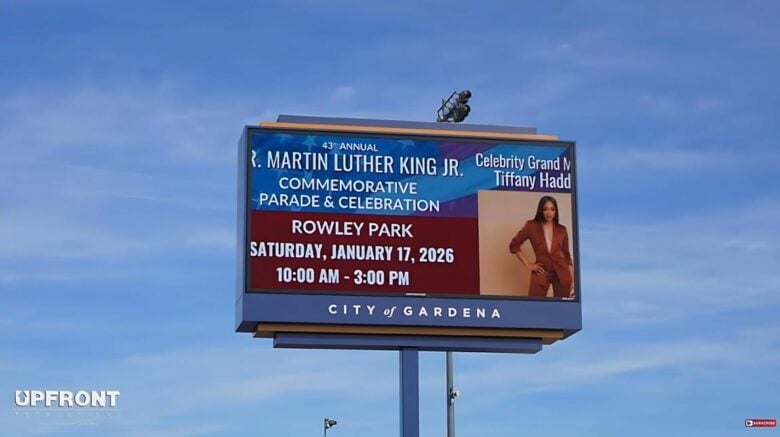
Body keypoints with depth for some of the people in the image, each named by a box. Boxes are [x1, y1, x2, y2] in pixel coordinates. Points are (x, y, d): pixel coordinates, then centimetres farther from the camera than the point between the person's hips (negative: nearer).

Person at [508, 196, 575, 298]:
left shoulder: (561, 230, 7)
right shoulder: (531, 226, 1)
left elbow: (566, 255, 10)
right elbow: (514, 245, 6)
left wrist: (572, 280, 4)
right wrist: (528, 264, 0)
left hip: (561, 273, 2)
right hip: (541, 272, -2)